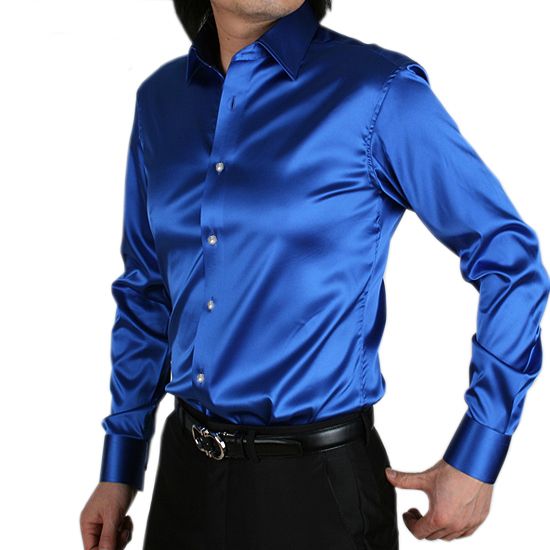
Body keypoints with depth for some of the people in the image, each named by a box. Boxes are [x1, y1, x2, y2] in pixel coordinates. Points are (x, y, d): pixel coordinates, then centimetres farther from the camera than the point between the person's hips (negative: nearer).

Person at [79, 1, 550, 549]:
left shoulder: (379, 92, -13)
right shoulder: (159, 98, 4)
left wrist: (476, 460, -11)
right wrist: (119, 467, 12)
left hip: (316, 484, -5)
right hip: (184, 471, 5)